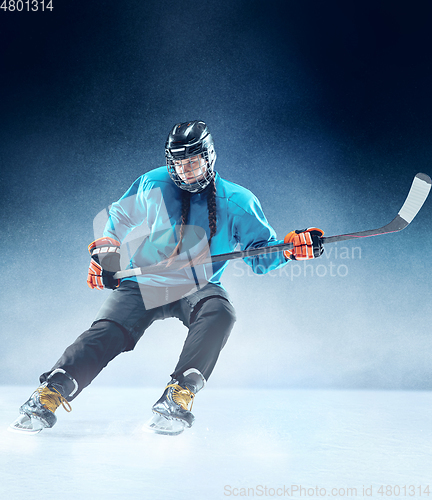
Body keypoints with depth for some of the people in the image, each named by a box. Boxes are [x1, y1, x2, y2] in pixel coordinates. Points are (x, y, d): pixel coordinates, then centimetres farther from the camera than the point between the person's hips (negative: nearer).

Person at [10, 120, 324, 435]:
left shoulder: (238, 202, 2)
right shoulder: (152, 185, 4)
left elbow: (260, 256, 4)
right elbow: (120, 218, 21)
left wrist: (292, 247, -13)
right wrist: (107, 249, 8)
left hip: (198, 289, 0)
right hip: (144, 283, 0)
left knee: (219, 312, -34)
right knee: (107, 332, -22)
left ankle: (179, 396, -35)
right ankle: (48, 396, -22)